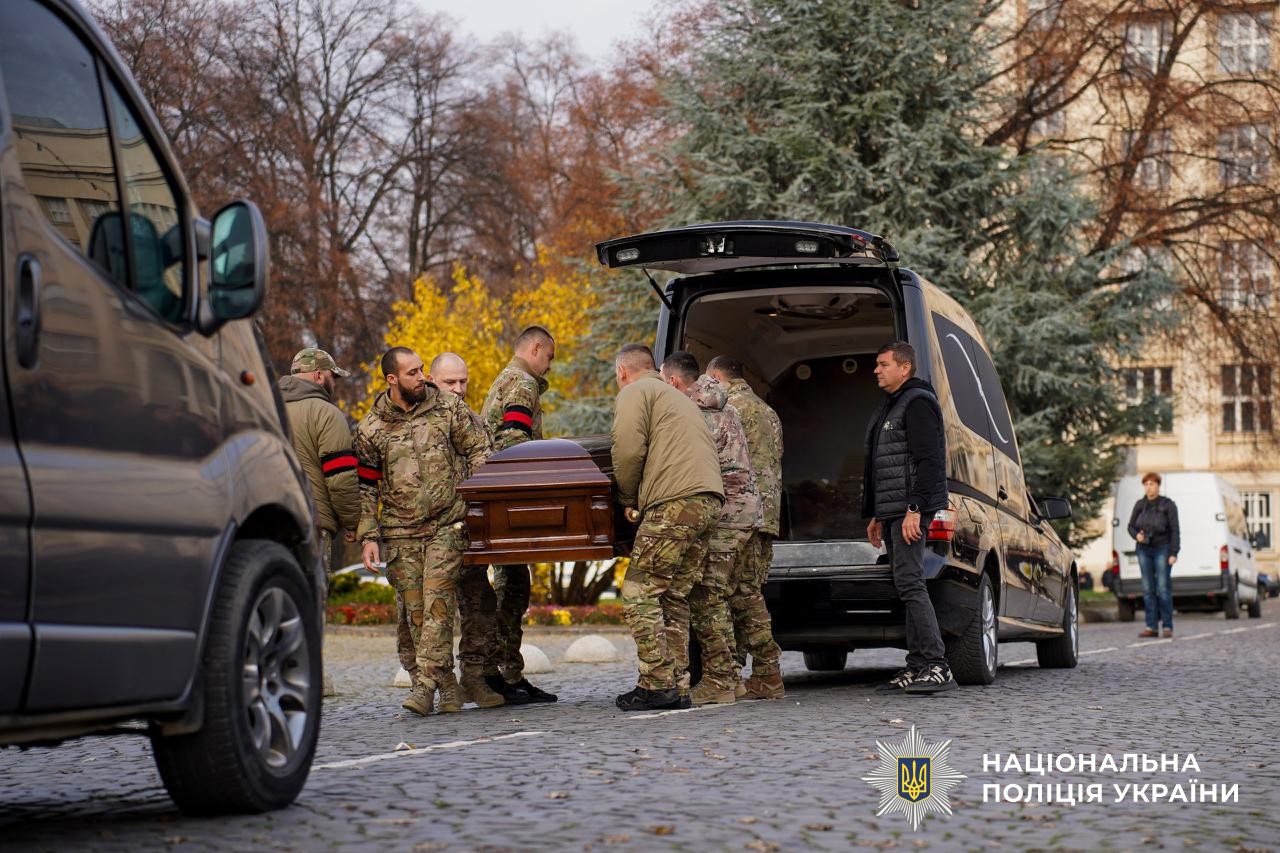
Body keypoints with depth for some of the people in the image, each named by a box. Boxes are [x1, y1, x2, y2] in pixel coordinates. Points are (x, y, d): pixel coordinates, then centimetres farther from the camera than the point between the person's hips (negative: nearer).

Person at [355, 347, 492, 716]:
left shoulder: (447, 407, 2)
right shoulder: (371, 428, 3)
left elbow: (479, 449, 7)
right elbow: (365, 487, 6)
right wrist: (368, 537, 0)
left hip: (446, 524, -2)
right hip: (400, 532, 2)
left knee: (437, 602, -15)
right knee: (416, 611, 2)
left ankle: (425, 684, -18)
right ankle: (447, 687, 11)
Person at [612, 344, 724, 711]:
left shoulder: (635, 392, 5)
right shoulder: (678, 397, 33)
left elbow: (628, 450, -8)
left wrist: (627, 499, 7)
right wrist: (638, 497, 24)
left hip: (675, 502, -9)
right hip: (710, 500, 9)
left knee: (639, 592, -5)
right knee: (675, 597, 11)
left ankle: (656, 684, -10)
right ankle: (678, 687, 8)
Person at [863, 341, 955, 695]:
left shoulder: (918, 403, -8)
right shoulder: (888, 408, 23)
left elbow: (929, 460, -18)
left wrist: (914, 509, -24)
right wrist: (875, 516, 24)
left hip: (910, 511, -10)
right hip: (892, 513, 10)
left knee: (909, 582, -16)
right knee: (907, 586, 7)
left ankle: (937, 667, -19)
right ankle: (918, 667, 8)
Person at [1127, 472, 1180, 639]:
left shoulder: (1168, 505, -4)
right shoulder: (1139, 505, 7)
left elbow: (1175, 531, -6)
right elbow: (1131, 526, 14)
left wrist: (1173, 553, -13)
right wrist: (1136, 535, -9)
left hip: (1162, 549, -4)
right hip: (1144, 550, 4)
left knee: (1163, 589, -7)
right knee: (1147, 589, 3)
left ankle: (1168, 627, -2)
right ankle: (1151, 627, 6)